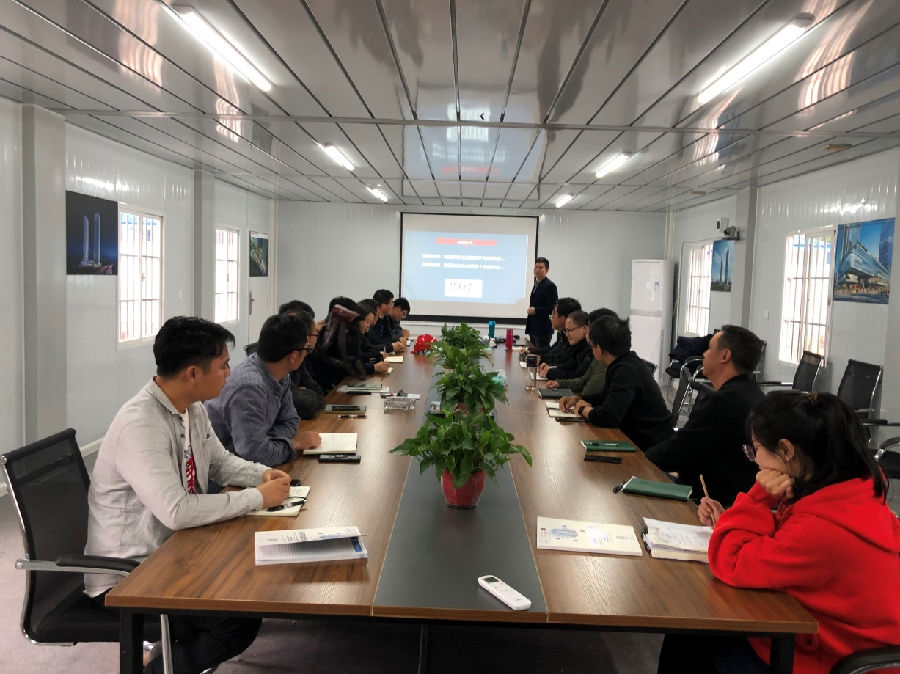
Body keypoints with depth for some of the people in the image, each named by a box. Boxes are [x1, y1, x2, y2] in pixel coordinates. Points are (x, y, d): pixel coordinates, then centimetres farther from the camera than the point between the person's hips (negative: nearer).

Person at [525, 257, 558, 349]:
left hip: (543, 330, -9)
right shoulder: (536, 284, 16)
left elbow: (553, 308, -18)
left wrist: (535, 310, -18)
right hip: (533, 329, 9)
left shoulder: (550, 286, -12)